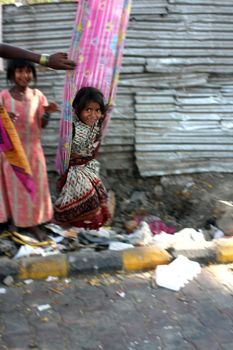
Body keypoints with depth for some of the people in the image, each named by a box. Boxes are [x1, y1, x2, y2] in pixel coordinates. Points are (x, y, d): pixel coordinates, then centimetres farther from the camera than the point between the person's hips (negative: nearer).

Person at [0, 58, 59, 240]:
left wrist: (47, 113, -18)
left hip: (32, 148, 2)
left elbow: (42, 125, 2)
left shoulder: (37, 95, 0)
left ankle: (33, 223, 16)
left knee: (34, 185, 6)